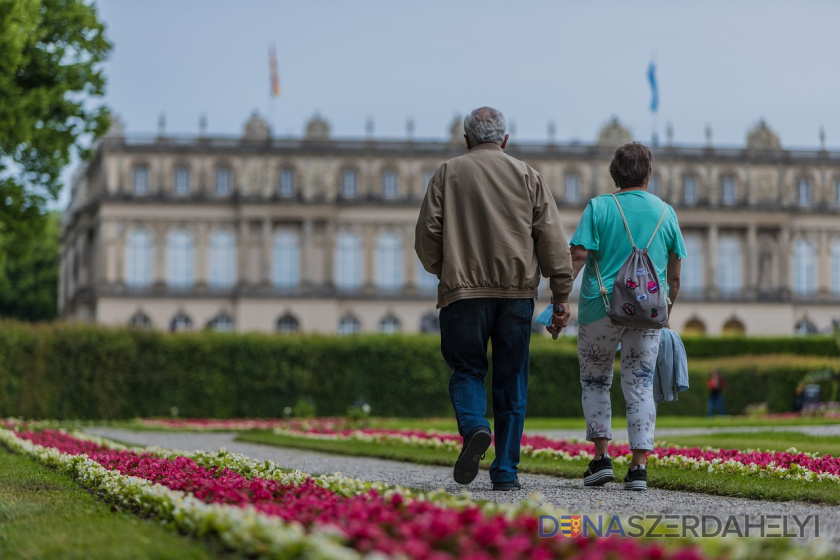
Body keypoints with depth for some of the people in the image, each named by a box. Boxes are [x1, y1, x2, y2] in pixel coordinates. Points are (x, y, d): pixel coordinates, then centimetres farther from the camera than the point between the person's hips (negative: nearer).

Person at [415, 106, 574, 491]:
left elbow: (427, 233, 3)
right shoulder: (526, 176, 10)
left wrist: (442, 270, 22)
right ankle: (505, 471, 5)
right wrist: (561, 296, 5)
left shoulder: (448, 174, 7)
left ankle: (474, 427, -21)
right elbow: (552, 238, 4)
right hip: (517, 290, 1)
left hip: (463, 290, -1)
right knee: (511, 380, 6)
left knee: (467, 369, 9)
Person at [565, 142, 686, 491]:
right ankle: (639, 466, -3)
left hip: (601, 308, -2)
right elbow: (674, 275, 10)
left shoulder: (599, 208, -2)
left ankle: (601, 458, 8)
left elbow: (578, 257, -12)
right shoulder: (665, 212, 7)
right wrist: (666, 315, 20)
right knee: (640, 386, 4)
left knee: (595, 382, 14)